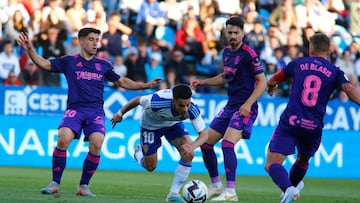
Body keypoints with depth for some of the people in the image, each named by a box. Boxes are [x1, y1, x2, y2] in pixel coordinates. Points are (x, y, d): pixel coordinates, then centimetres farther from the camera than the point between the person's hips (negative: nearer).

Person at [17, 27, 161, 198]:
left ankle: (83, 186, -6)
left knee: (96, 144, -22)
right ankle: (55, 183, -13)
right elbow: (44, 64, 7)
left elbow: (122, 82, 27)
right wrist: (31, 51, -9)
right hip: (75, 109, -2)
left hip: (96, 112, 2)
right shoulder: (69, 62, 10)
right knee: (63, 139, -26)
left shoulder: (103, 65, 17)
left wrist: (145, 85, 21)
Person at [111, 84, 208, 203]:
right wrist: (120, 114, -4)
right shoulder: (156, 102, -43)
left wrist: (192, 146, -52)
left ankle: (173, 193, -6)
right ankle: (139, 152, 43)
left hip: (173, 124, 2)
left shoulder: (192, 109, -36)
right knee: (150, 167, 5)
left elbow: (204, 134, -29)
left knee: (188, 155, -21)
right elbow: (137, 100, -22)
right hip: (151, 125, -2)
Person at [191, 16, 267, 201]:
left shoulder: (248, 54, -14)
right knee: (205, 143, 9)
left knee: (227, 143, -26)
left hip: (245, 109, -9)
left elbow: (262, 82, -14)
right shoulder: (226, 52, 10)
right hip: (230, 107, 9)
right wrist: (203, 82, 18)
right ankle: (216, 186, 23)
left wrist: (248, 104, -23)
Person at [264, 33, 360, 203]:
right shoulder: (335, 72, 8)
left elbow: (273, 81, 21)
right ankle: (293, 186, 52)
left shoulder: (298, 64, 9)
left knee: (272, 165, -7)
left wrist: (270, 87, 44)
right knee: (303, 160, 31)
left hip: (290, 122, -2)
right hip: (314, 127, 3)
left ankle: (288, 188, -34)